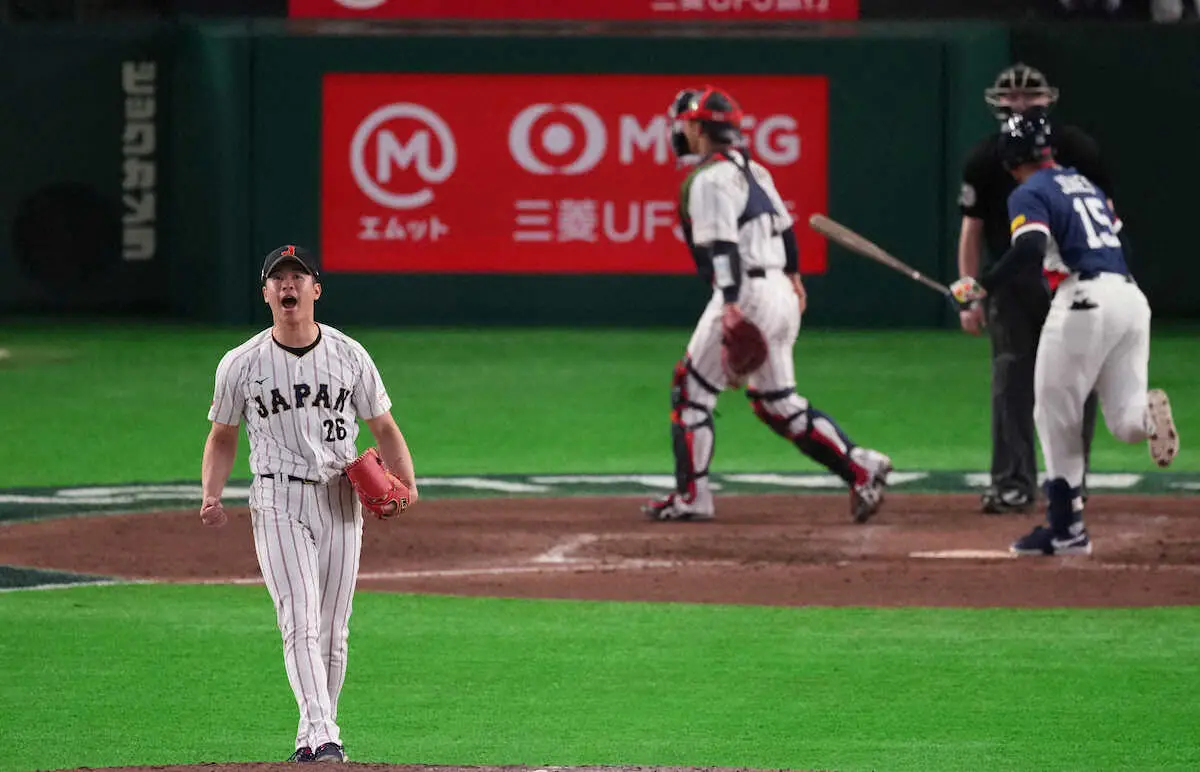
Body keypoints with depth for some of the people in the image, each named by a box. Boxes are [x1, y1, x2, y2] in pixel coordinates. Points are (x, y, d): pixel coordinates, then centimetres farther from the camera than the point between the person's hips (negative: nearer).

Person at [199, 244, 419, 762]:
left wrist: (406, 482, -9)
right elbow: (222, 437, 11)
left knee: (333, 631, 6)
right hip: (277, 501, -2)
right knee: (301, 622, -15)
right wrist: (212, 496, -5)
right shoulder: (241, 364, 1)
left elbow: (384, 429, 8)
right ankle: (321, 736, -24)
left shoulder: (349, 356, 4)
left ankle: (315, 735, 18)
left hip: (340, 502, 2)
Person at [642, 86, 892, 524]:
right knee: (776, 401, 14)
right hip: (781, 292, 9)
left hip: (747, 291, -9)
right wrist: (793, 275, 39)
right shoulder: (751, 169, 17)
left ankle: (691, 497, 1)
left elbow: (722, 245, -23)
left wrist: (730, 302, -31)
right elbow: (784, 227, 25)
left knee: (691, 389, 1)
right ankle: (860, 467, 2)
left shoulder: (710, 179, -11)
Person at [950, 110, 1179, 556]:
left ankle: (1066, 527, 5)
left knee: (1056, 415, 5)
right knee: (1126, 424, 7)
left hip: (1085, 300, -7)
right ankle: (1148, 414, -29)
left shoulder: (1030, 194, -2)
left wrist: (982, 286, -15)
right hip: (1132, 297, 7)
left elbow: (1029, 249, -18)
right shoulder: (1085, 184, 23)